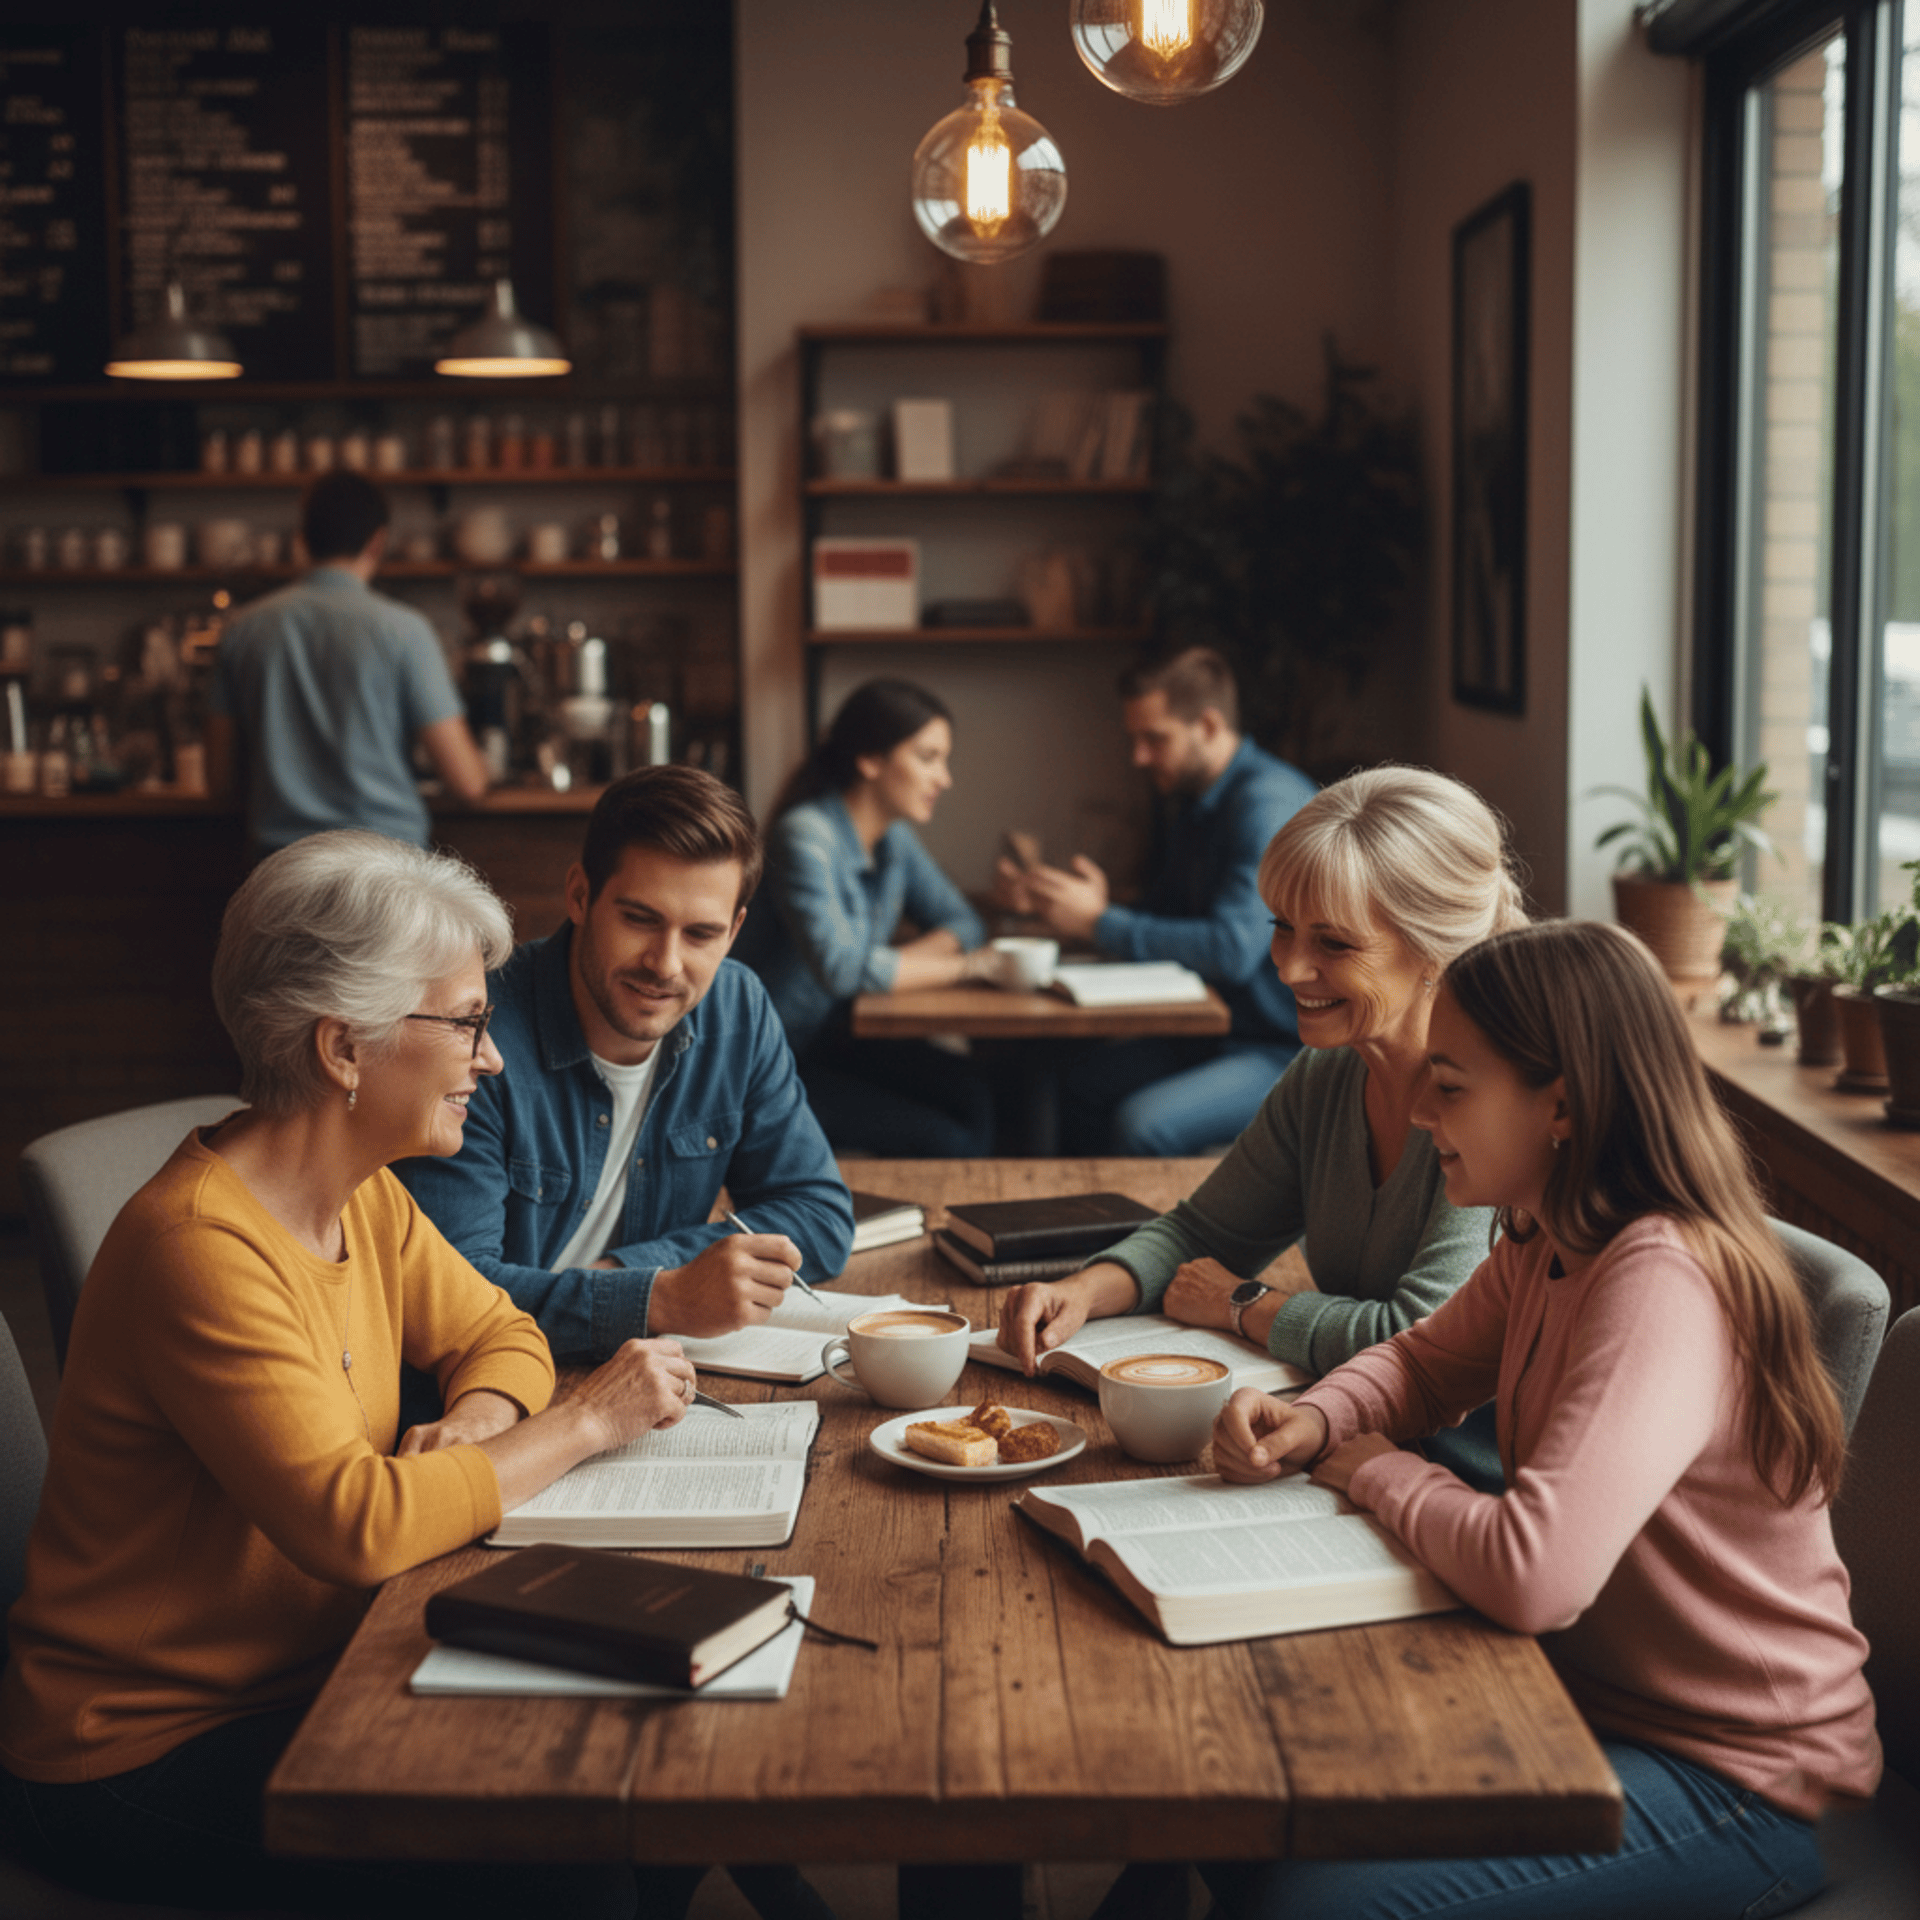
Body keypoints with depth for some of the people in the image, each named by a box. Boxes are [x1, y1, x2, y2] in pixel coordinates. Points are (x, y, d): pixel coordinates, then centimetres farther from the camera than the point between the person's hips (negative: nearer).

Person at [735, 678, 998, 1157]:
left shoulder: (893, 837, 5)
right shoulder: (806, 837, -21)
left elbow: (961, 921, 9)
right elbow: (842, 968, -29)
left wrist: (891, 965, -14)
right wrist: (967, 965, -19)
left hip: (831, 1040, 8)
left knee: (970, 1095, -18)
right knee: (944, 1141, -19)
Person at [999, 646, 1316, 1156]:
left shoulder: (1269, 801, -19)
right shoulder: (1189, 807, 12)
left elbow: (1233, 949, -27)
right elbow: (1161, 926, 14)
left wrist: (1100, 922, -20)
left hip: (1300, 1052, -9)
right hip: (1225, 1033, 10)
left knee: (1142, 1125, -26)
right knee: (1074, 1080, 4)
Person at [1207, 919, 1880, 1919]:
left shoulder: (1661, 1283, -29)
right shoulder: (1547, 1242, 0)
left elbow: (1533, 1575, -38)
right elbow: (1425, 1361, 18)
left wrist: (1379, 1473, -18)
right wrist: (1312, 1422, -5)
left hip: (1734, 1787, -8)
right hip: (1589, 1698, 9)